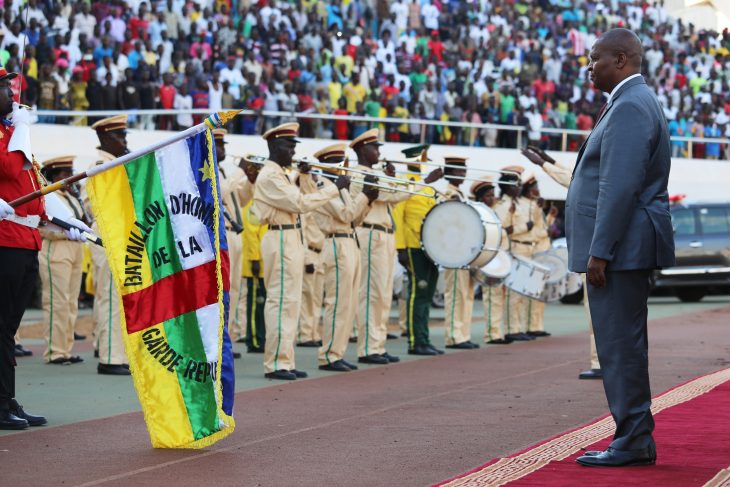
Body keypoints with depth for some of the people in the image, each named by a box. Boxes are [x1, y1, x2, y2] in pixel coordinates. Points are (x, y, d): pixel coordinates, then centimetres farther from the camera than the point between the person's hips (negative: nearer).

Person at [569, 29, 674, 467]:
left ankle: (633, 443, -4)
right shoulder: (633, 102, 19)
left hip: (619, 249, -11)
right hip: (627, 249, 11)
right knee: (621, 346, 14)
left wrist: (600, 251, -22)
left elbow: (620, 186, -22)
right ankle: (634, 439, 19)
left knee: (620, 345, -7)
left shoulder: (630, 107, -15)